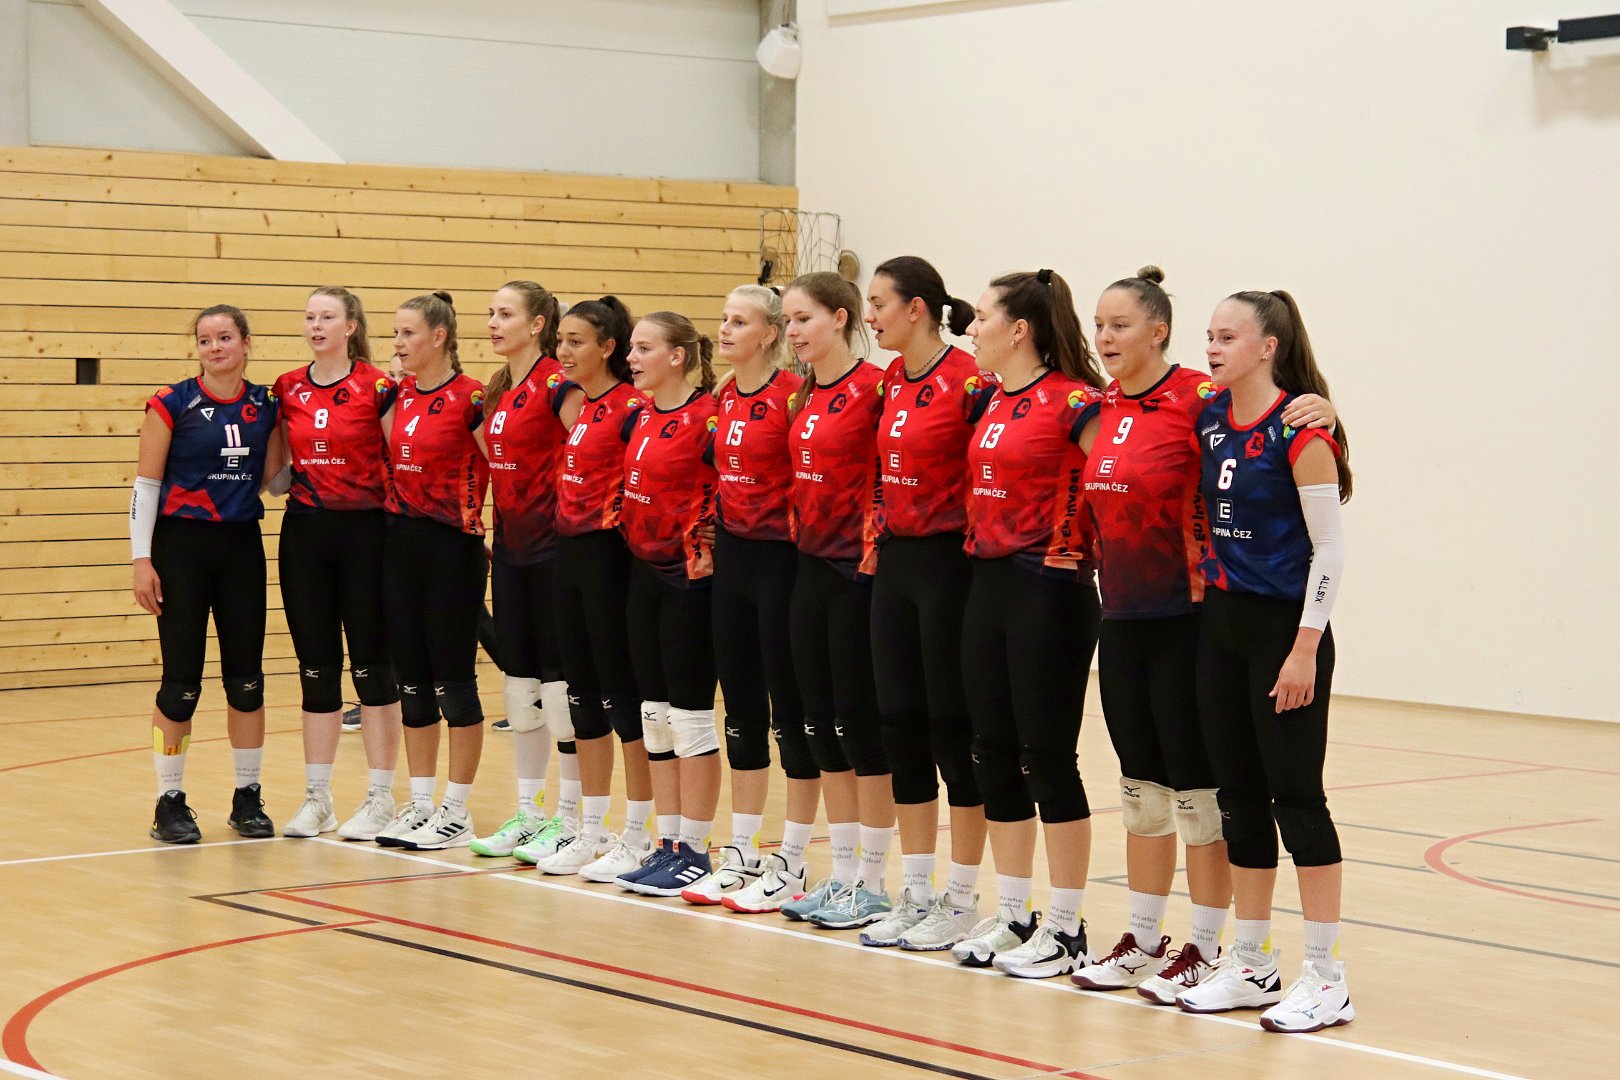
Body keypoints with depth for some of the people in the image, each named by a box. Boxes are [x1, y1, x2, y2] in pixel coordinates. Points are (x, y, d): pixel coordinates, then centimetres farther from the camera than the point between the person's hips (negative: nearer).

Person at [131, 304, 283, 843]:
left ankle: (248, 797, 16)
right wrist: (141, 558, -10)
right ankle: (170, 802, 7)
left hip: (242, 547, 4)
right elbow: (146, 483, -5)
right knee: (182, 682, -3)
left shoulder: (266, 406, 6)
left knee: (246, 678, 5)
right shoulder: (172, 404, -5)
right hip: (182, 547, -4)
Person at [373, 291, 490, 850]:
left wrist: (476, 517, -8)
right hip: (400, 541, 7)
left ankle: (457, 813, 7)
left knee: (453, 679, -1)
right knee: (412, 678, 10)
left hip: (452, 546, -7)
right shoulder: (398, 395, 9)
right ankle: (420, 805, 17)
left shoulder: (470, 397, -12)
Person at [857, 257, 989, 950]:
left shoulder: (967, 380, -15)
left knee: (952, 728, 0)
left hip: (948, 562, -8)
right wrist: (883, 524, 15)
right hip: (895, 560, 8)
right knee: (900, 725, 9)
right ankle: (916, 894, 17)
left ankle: (961, 901, 9)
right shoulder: (892, 380, 9)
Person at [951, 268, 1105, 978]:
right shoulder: (990, 403, 11)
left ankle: (1066, 928, 6)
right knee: (993, 753, 10)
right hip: (988, 584, 8)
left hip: (1049, 590, -8)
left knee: (1048, 757, -3)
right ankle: (1013, 913, 20)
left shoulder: (1072, 401, -12)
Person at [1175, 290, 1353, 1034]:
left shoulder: (1299, 429, -13)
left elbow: (1329, 544, -14)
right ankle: (1251, 965, 20)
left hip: (1284, 629, -7)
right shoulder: (1210, 415, 7)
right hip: (1222, 623, 7)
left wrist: (1306, 646, -17)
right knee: (1239, 794, 11)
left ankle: (1325, 979, 3)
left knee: (1295, 796, -4)